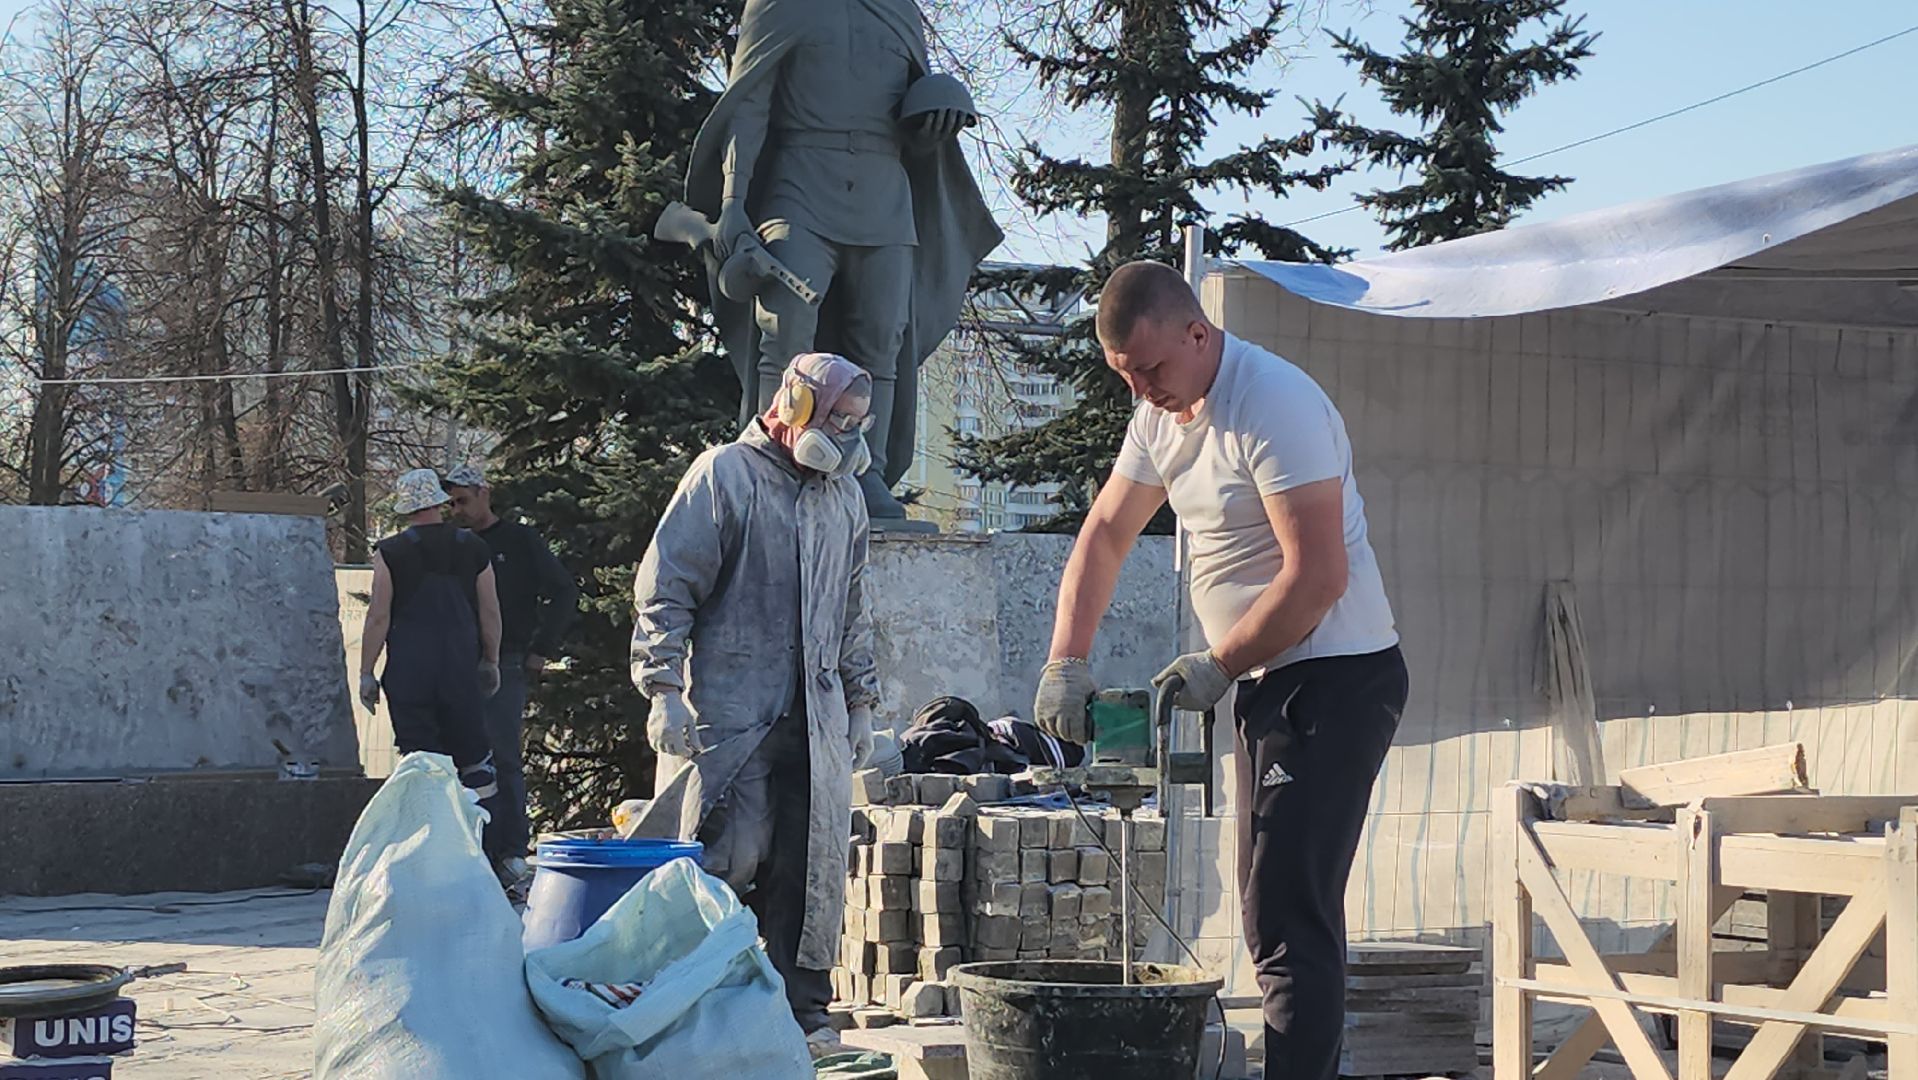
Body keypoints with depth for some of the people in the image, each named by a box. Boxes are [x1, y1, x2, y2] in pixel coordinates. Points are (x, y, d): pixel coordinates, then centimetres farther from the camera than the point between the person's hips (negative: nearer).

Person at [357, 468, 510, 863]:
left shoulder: (390, 553, -5)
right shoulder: (473, 548, 4)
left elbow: (379, 617, -5)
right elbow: (490, 613, 8)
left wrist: (366, 672, 2)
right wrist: (491, 662, 19)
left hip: (409, 671, -2)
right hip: (461, 668, 2)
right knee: (475, 761, 9)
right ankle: (489, 852, 7)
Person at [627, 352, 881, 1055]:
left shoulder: (844, 495, 18)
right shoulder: (724, 476, -2)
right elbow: (664, 588, -5)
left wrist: (860, 703, 23)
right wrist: (664, 691, -11)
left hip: (816, 719, 6)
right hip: (729, 711, -6)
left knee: (810, 866, 2)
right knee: (729, 855, -10)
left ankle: (802, 1009, 9)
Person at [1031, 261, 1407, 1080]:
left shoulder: (1273, 406, -20)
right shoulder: (1162, 414, 10)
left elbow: (1318, 576, -24)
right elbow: (1105, 534, 15)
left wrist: (1218, 666, -15)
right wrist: (1065, 660, 3)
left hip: (1335, 679, -10)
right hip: (1270, 681, 10)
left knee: (1288, 917, -13)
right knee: (1283, 912, 14)